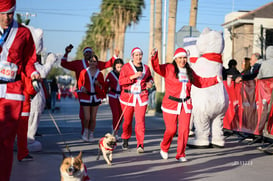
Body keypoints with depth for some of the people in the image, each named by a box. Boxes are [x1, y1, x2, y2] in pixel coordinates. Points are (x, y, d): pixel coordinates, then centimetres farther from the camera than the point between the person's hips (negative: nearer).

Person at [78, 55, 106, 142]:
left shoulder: (99, 74, 3)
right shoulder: (83, 72, 0)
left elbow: (103, 86, 9)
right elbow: (79, 82, 12)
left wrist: (99, 85, -12)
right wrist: (82, 88, -8)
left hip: (95, 97, 2)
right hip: (85, 96, -1)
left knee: (93, 118, 4)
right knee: (87, 118, -8)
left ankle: (91, 134, 24)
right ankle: (86, 131, 21)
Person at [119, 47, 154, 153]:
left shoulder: (145, 68, 9)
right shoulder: (126, 67, -1)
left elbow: (149, 77, 28)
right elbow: (121, 81, -11)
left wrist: (150, 82, 6)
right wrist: (133, 76, -20)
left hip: (141, 98, 1)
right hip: (128, 97, -1)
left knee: (140, 120, -11)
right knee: (127, 121, 8)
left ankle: (140, 145, -11)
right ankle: (125, 140, 33)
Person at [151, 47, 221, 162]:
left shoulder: (189, 72, 14)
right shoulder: (169, 68, -1)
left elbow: (201, 82, 23)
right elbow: (157, 68, -17)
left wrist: (215, 79, 17)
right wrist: (154, 57, -34)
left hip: (185, 105, 4)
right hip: (171, 104, -4)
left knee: (184, 130, -3)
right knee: (171, 129, -2)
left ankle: (181, 154, 11)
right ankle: (164, 148, 27)